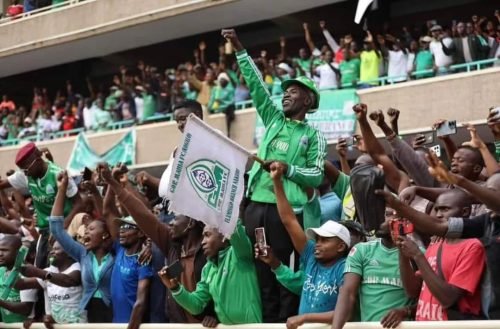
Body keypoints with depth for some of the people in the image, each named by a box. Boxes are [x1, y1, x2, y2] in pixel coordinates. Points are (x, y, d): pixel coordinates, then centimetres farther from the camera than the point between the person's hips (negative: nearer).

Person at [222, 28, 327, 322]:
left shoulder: (313, 136, 6)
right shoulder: (274, 120, 17)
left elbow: (317, 176, -1)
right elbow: (256, 86, 13)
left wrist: (288, 169, -13)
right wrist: (239, 49, 9)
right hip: (257, 207, 4)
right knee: (263, 274, 4)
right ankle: (268, 322, 7)